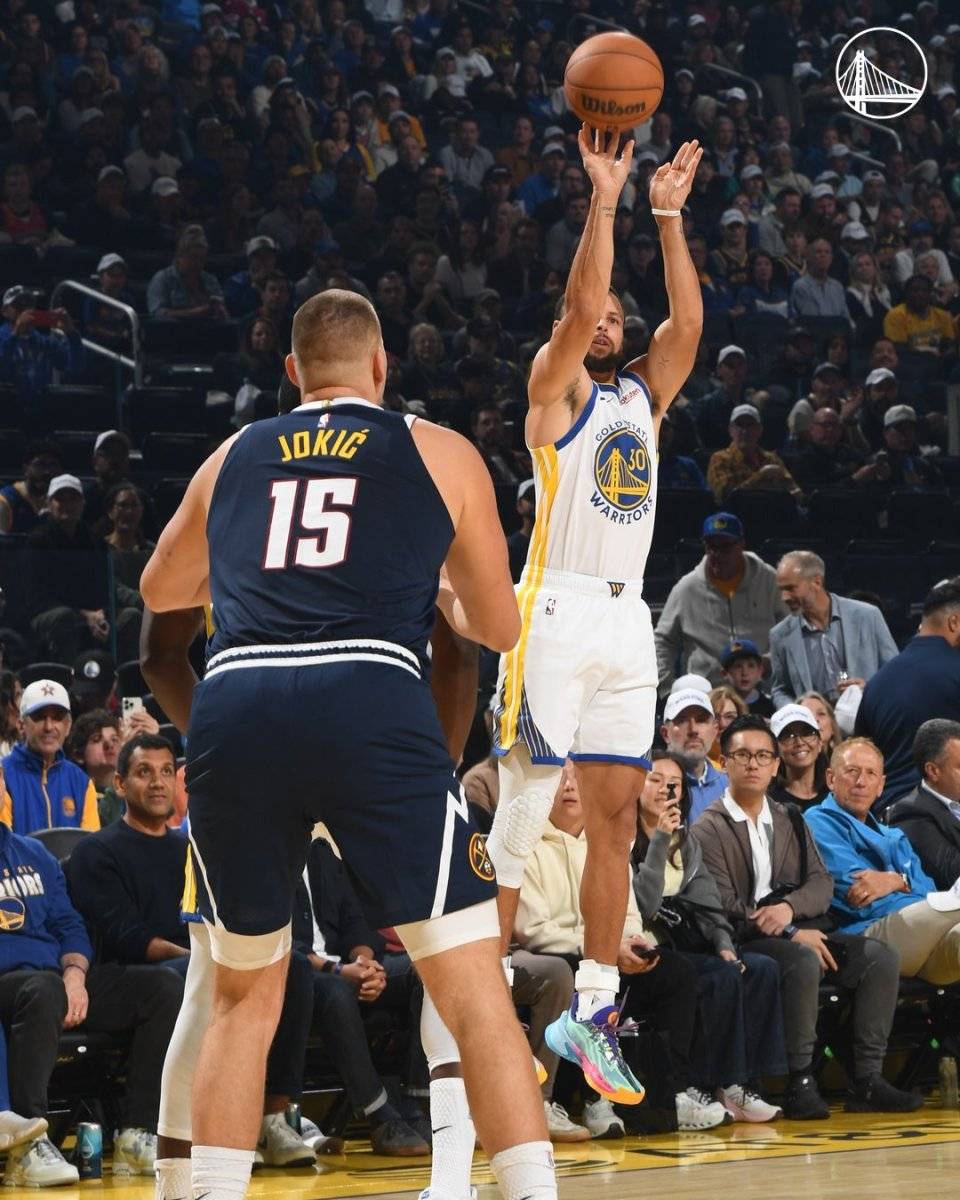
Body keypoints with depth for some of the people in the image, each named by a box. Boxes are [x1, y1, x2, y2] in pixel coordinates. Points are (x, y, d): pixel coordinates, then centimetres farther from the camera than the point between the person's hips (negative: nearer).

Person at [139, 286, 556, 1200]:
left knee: (243, 994, 20)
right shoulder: (441, 454, 17)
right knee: (472, 984, 1)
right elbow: (499, 628, 23)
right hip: (368, 703, -3)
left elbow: (161, 592, 41)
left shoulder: (232, 458, 24)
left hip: (233, 706, 3)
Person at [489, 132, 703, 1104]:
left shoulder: (643, 395, 19)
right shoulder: (556, 387, 2)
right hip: (557, 614, -7)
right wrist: (605, 201, -14)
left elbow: (687, 323, 5)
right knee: (521, 815, -7)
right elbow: (578, 307, -15)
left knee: (615, 821, 4)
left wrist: (669, 217, 2)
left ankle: (591, 1014, 8)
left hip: (628, 623, 7)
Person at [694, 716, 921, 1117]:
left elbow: (822, 884, 10)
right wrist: (791, 934, -18)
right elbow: (724, 907, -10)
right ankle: (799, 1083, -29)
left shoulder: (791, 822, 21)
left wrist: (789, 907, -13)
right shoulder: (708, 829, 1)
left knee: (880, 956, -15)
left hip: (797, 932, 6)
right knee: (804, 962, -36)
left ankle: (868, 1080, -17)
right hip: (744, 944, -6)